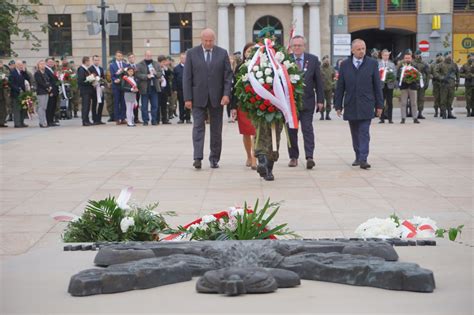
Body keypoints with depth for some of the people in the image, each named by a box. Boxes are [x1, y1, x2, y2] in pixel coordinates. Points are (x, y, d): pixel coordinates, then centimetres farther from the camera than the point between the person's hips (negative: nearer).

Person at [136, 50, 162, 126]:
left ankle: (154, 120, 11)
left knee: (155, 105, 4)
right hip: (144, 88, -3)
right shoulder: (140, 65, -1)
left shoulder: (156, 64, 13)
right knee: (144, 106, 1)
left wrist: (156, 73, -10)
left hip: (154, 87, 3)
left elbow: (160, 73, 11)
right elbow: (137, 75, -9)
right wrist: (146, 76, -19)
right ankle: (145, 120, 7)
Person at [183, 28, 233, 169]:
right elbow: (187, 77, 0)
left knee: (216, 129, 6)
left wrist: (226, 94, -10)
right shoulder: (192, 53, 2)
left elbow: (228, 75, 2)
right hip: (198, 97, -1)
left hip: (216, 97, 1)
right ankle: (197, 158, -11)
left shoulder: (222, 53, 4)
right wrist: (187, 98, -7)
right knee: (198, 127, -7)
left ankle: (214, 158, 14)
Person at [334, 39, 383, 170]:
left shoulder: (372, 63, 2)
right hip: (350, 106, 2)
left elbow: (377, 85, 3)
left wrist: (379, 105, 1)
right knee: (355, 134, 10)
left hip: (366, 106, -2)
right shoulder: (345, 65, 6)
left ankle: (363, 159, -12)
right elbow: (340, 87, 7)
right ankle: (358, 157, 22)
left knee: (364, 133, -8)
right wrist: (338, 105, 4)